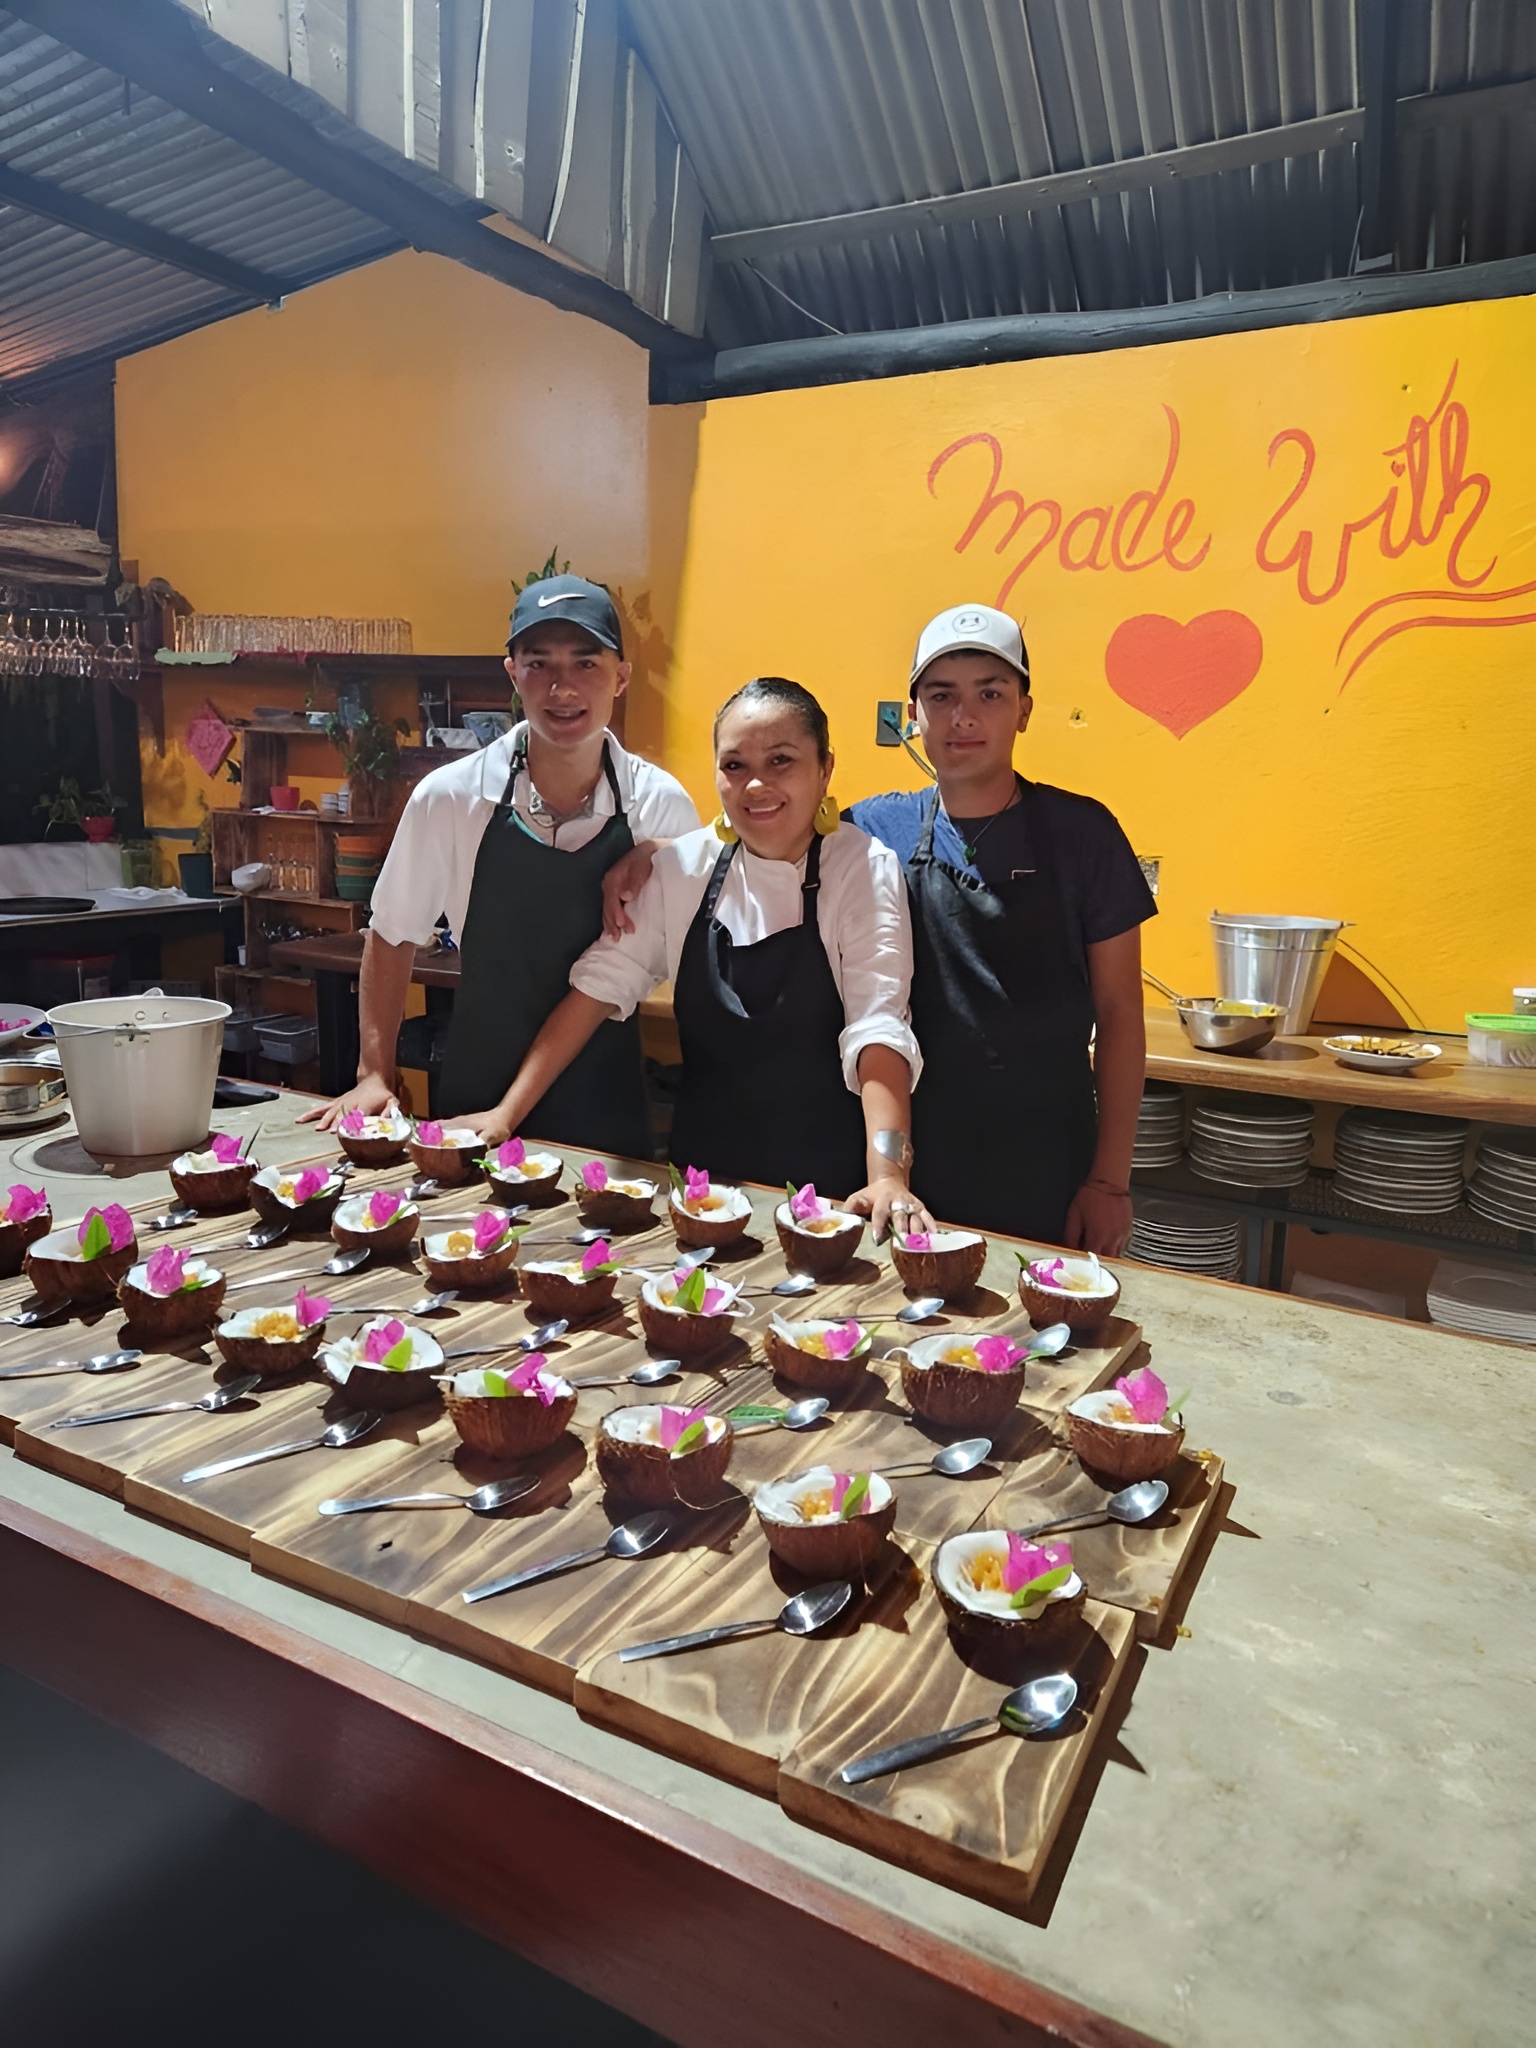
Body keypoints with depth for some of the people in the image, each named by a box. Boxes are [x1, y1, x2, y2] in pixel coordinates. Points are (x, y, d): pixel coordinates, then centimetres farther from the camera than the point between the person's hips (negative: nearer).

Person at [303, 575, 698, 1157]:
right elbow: (392, 935, 4)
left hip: (607, 1112, 0)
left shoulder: (662, 806, -8)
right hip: (475, 1102, 0)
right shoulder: (450, 797, -9)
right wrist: (374, 1075, 2)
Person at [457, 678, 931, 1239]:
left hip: (825, 1186, -3)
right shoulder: (685, 865, -2)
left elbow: (877, 1027, -21)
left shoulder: (864, 869, -13)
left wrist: (887, 1175, -34)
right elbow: (602, 982, -2)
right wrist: (506, 1114, -6)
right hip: (700, 1168, 3)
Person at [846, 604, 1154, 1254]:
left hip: (1050, 1181, -1)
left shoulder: (1081, 831, -3)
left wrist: (1110, 1180, -4)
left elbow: (1118, 1013, -1)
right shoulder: (871, 830, 0)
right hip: (913, 1170, 1)